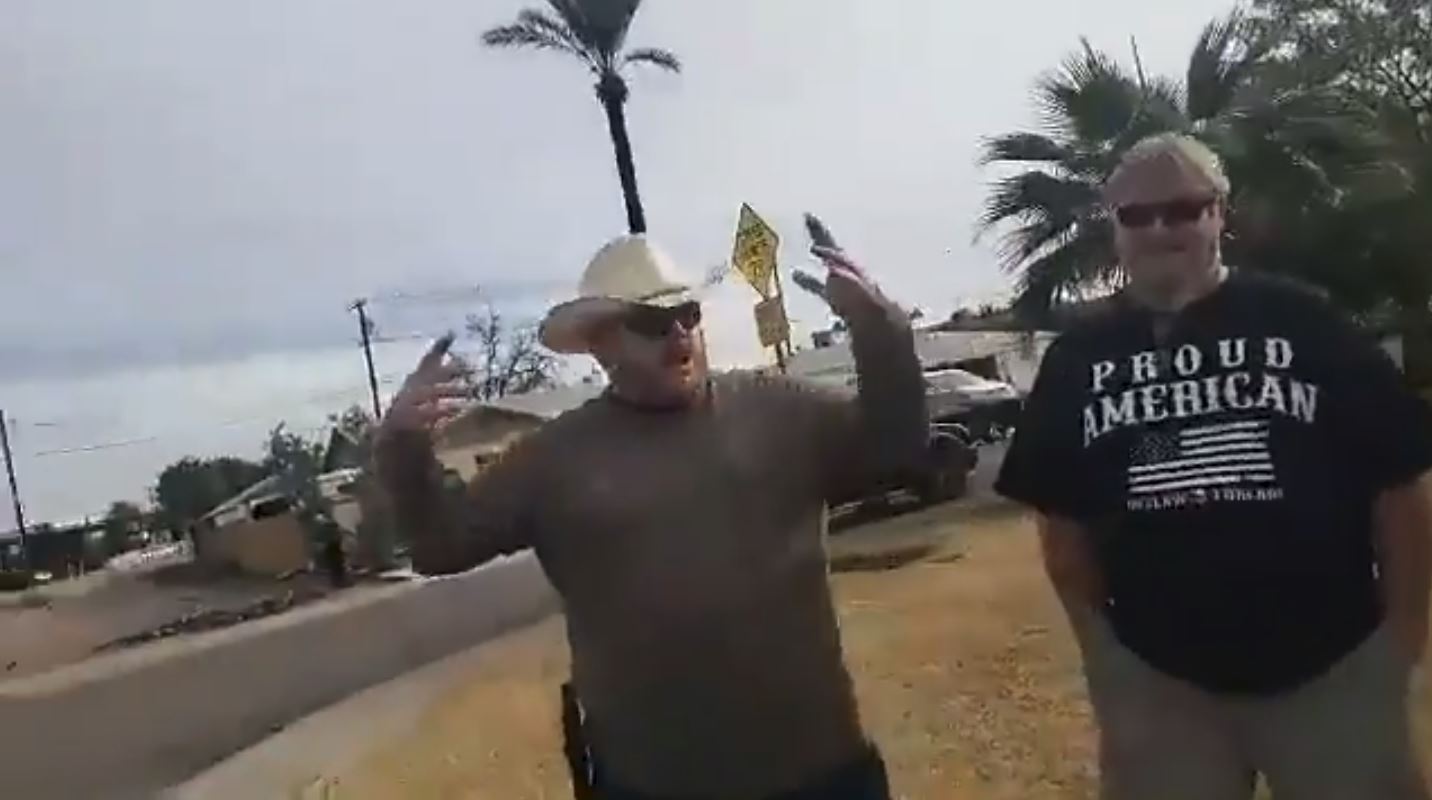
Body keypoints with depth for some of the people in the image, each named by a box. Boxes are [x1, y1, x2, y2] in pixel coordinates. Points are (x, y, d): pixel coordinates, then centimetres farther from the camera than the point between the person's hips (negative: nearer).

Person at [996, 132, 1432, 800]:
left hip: (1334, 668, -1)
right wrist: (1098, 644, 1)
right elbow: (1062, 516, 3)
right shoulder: (1077, 359, 0)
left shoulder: (1300, 323, -6)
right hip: (1157, 675, 2)